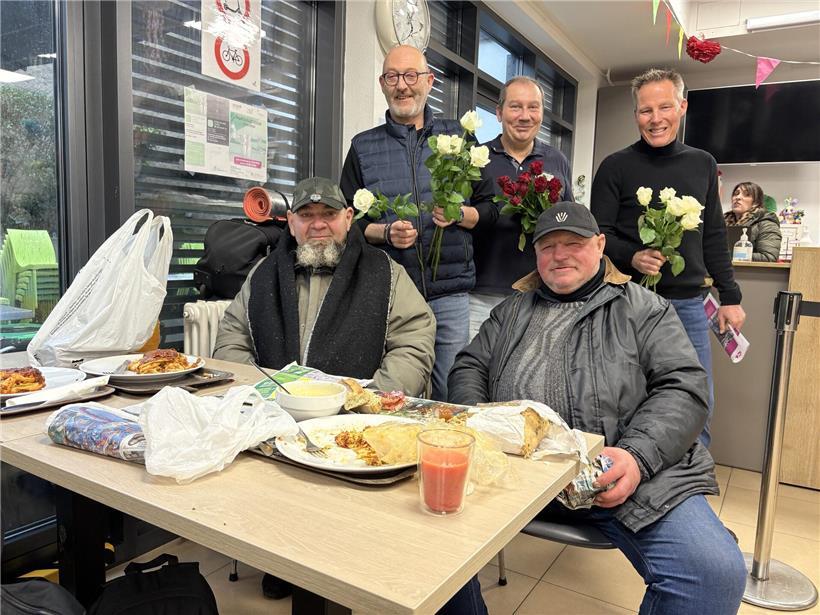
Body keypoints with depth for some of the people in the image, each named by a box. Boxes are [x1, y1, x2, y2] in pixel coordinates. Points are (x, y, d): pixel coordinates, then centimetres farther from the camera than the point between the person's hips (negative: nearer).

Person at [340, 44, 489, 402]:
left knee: (451, 399, 4)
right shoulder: (363, 146, 11)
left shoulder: (457, 136, 11)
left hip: (449, 294, 0)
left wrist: (460, 214, -11)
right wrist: (385, 233, -10)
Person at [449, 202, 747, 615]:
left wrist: (638, 456, -13)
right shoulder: (512, 311, 23)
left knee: (716, 573, -24)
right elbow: (469, 368, 19)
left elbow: (684, 388, 4)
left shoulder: (644, 309, 13)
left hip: (621, 474, -1)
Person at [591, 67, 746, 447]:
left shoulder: (702, 164, 11)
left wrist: (729, 296, 11)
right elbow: (599, 234, -4)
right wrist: (631, 257, -22)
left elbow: (714, 237, 14)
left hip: (688, 303, 4)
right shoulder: (616, 167, -1)